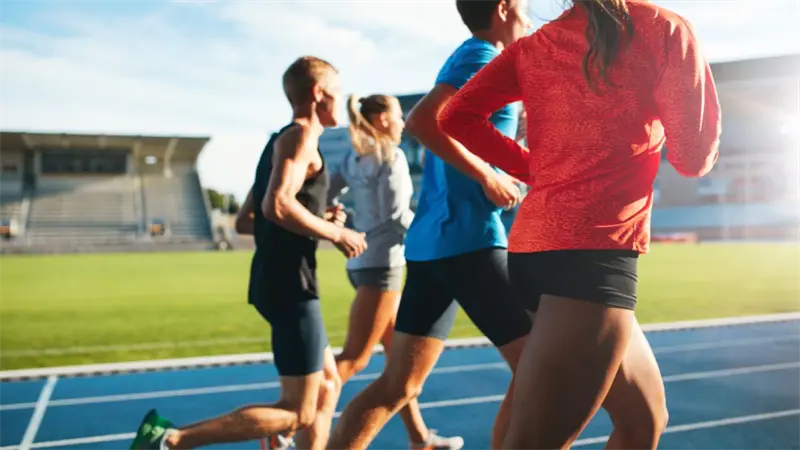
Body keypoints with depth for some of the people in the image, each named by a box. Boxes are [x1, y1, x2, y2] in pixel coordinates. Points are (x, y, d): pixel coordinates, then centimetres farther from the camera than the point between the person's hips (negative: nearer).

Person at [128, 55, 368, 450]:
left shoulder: (282, 141, 19)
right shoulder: (301, 135, -10)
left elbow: (247, 218, 21)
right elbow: (277, 205, -27)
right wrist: (335, 233, -14)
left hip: (278, 283, 10)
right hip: (289, 285, -10)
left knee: (328, 384, 18)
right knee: (296, 415, -4)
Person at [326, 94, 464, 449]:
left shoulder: (354, 159, 12)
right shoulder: (391, 156, -10)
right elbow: (396, 214, -16)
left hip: (362, 262, 9)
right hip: (382, 263, -9)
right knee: (353, 360, -7)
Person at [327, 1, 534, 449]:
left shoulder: (467, 58, 22)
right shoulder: (482, 57, -6)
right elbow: (422, 120, -22)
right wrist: (488, 178, -16)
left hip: (431, 241, 9)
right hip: (469, 239, -9)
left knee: (397, 386, 9)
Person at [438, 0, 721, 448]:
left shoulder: (532, 46, 14)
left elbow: (457, 117, 4)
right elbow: (694, 157, 2)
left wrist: (537, 168, 14)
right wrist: (697, 65, 20)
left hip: (535, 247, 8)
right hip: (593, 252, -7)